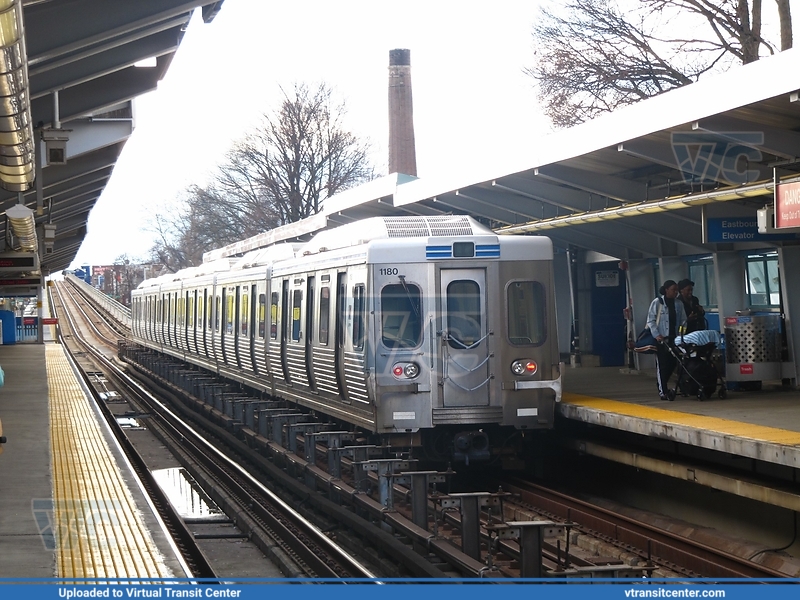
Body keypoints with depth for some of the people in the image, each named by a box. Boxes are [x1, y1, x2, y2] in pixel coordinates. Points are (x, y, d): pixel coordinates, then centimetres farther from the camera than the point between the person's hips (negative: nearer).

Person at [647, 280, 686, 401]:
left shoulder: (679, 304, 10)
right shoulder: (657, 302, -2)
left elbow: (683, 321, 12)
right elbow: (650, 320, -3)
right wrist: (657, 335, -12)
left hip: (674, 338, 5)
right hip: (661, 338, -5)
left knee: (673, 363, 4)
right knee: (662, 365, -4)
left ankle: (661, 385, 26)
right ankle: (663, 391, 1)